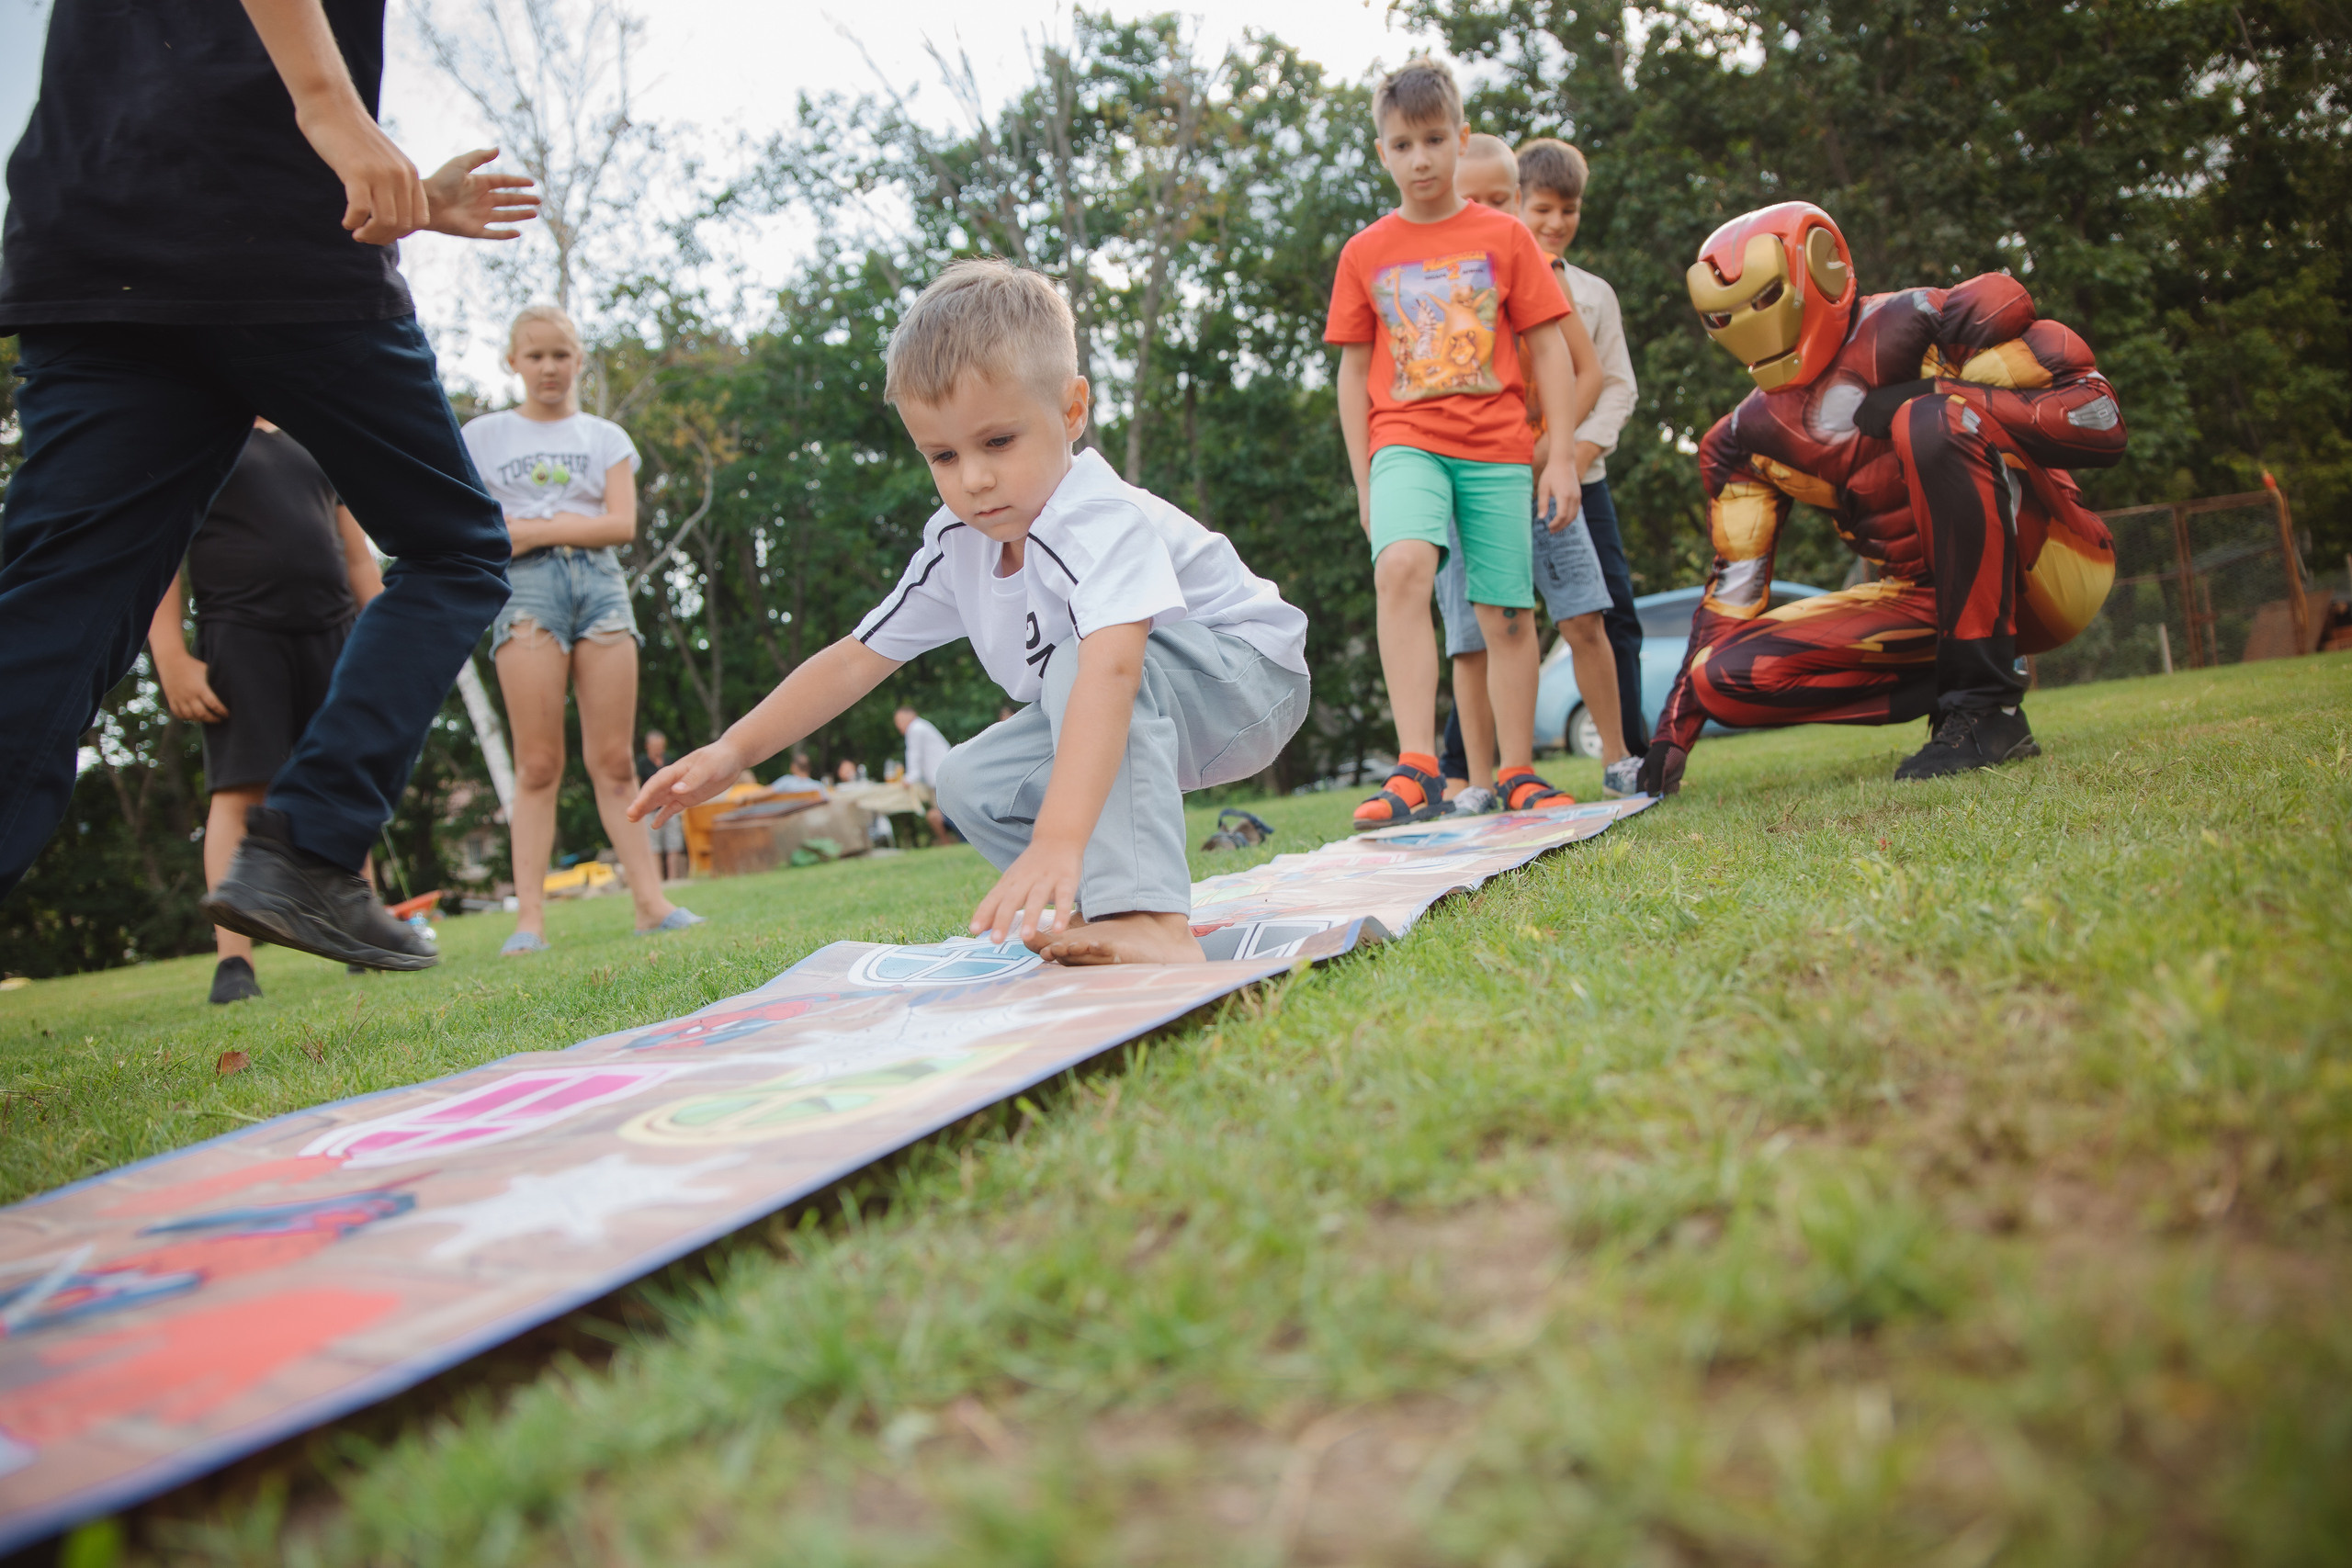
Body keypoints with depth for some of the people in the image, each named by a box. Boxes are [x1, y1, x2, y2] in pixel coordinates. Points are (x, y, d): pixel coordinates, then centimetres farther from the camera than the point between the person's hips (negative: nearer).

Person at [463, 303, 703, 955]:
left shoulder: (605, 437, 17)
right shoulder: (483, 436, 14)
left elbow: (621, 524, 3)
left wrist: (532, 529, -5)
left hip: (600, 583, 1)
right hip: (525, 588, -1)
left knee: (613, 760, -3)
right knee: (538, 763, -7)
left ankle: (649, 901, -4)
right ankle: (530, 919, -8)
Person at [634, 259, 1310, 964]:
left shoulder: (1104, 523, -33)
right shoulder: (957, 543, -7)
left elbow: (1110, 671, -50)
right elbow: (854, 660, 1)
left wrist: (1059, 839, -62)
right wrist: (728, 751, -6)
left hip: (1250, 677, -8)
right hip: (1145, 723, 8)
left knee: (1082, 657, -36)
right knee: (972, 783, -3)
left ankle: (1151, 918, -44)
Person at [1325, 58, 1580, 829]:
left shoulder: (1505, 237, 7)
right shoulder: (1364, 254, 9)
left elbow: (1549, 348, 8)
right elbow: (1353, 369, 11)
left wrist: (1560, 458, 3)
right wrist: (1364, 482, 6)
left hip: (1498, 449, 1)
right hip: (1405, 441, -1)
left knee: (1507, 613, 2)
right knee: (1400, 568, -28)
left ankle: (1517, 775, 16)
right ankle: (1416, 770, -30)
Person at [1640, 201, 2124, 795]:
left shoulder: (1921, 325, -14)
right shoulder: (1748, 437, 4)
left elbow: (2102, 420, -18)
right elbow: (1733, 588, 5)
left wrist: (1941, 398, -27)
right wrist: (1677, 724, -2)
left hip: (2051, 566, -5)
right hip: (1933, 594, 5)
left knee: (1932, 425, -32)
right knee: (1726, 676, -11)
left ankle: (1988, 706, -26)